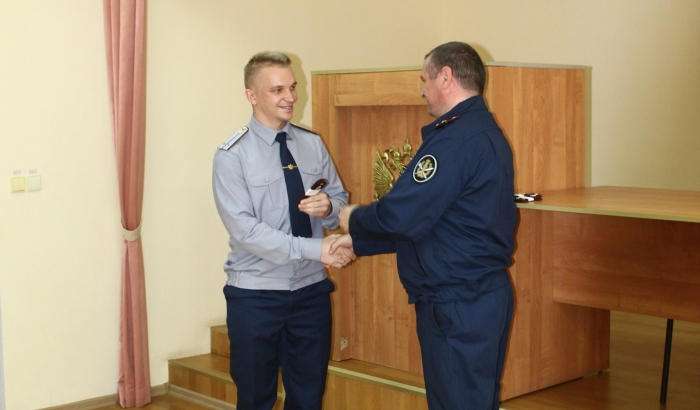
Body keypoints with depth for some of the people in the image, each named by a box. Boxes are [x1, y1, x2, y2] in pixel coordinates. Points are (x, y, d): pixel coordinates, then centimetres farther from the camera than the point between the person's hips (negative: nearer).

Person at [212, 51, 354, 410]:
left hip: (312, 290, 4)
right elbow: (245, 230, -19)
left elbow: (340, 199, 9)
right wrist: (315, 249, -25)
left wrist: (329, 207, -16)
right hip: (256, 295, -4)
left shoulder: (312, 144, 3)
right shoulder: (232, 156, -11)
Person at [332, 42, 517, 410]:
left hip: (457, 306, -10)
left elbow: (402, 216, -23)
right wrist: (359, 241, 16)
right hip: (486, 294, 10)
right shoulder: (487, 131, 14)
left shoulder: (457, 138, -20)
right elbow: (428, 218, 17)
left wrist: (354, 219, -2)